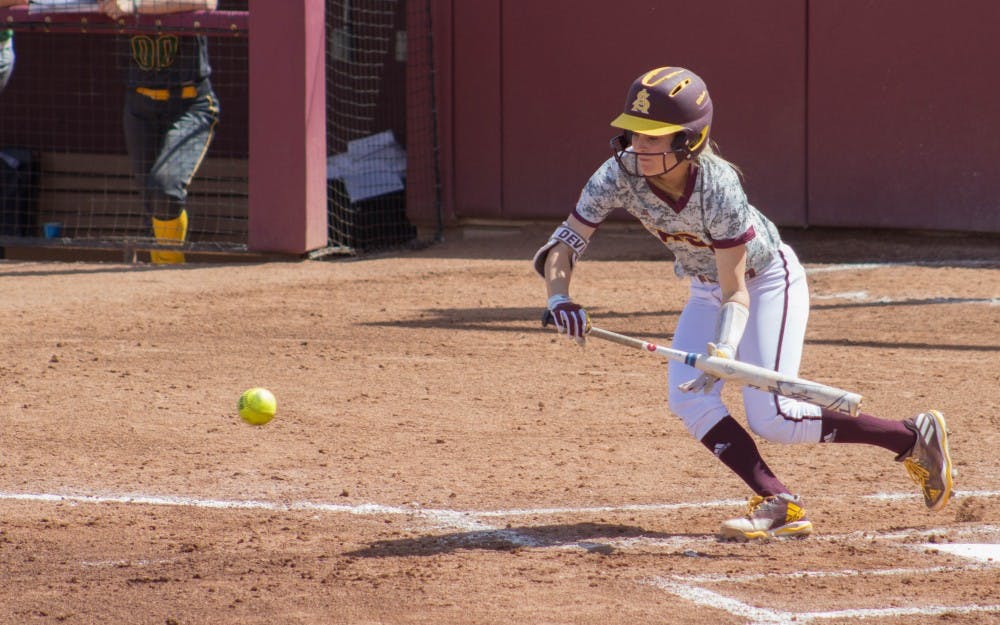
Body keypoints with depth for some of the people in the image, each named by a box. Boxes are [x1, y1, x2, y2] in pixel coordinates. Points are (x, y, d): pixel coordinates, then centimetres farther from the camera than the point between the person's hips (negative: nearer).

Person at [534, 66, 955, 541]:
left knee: (770, 417, -16)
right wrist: (558, 300, -41)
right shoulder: (620, 174, -24)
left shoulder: (717, 187, -36)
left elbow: (736, 289, -31)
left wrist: (724, 349, -48)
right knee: (689, 400, -14)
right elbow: (563, 243, -20)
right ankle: (778, 504, -11)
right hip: (706, 288, 6)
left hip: (768, 279, -6)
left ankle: (914, 438, -5)